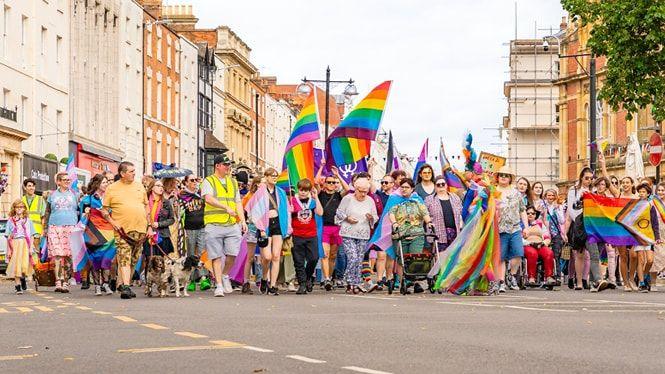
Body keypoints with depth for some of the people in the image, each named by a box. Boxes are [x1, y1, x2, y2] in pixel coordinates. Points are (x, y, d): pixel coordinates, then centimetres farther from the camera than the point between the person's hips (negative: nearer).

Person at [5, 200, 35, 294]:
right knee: (16, 266, -3)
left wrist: (31, 248, 2)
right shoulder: (10, 221, 9)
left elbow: (31, 236, 11)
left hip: (25, 244, 0)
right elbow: (8, 237, 7)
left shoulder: (28, 221, 11)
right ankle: (18, 287, 1)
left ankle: (23, 278, 19)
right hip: (14, 244, 0)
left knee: (25, 265, -12)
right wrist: (8, 250, 2)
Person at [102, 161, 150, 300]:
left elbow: (146, 207, 19)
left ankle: (122, 283, 20)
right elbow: (104, 210, 3)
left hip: (140, 229, 4)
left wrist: (149, 226, 12)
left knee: (133, 260, 8)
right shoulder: (112, 189, 1)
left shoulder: (139, 186, 14)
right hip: (123, 229, -4)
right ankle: (125, 287, -20)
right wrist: (113, 223, -10)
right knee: (124, 258, -14)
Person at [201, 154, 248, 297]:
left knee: (232, 253, -6)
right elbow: (208, 199, -15)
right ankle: (219, 285, 4)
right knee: (216, 256, -2)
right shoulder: (209, 181, 3)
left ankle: (225, 275, 20)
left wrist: (243, 220, 8)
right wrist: (226, 207, -25)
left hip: (232, 225, 4)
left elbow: (238, 203, 21)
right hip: (214, 225, -4)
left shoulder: (233, 182, 21)